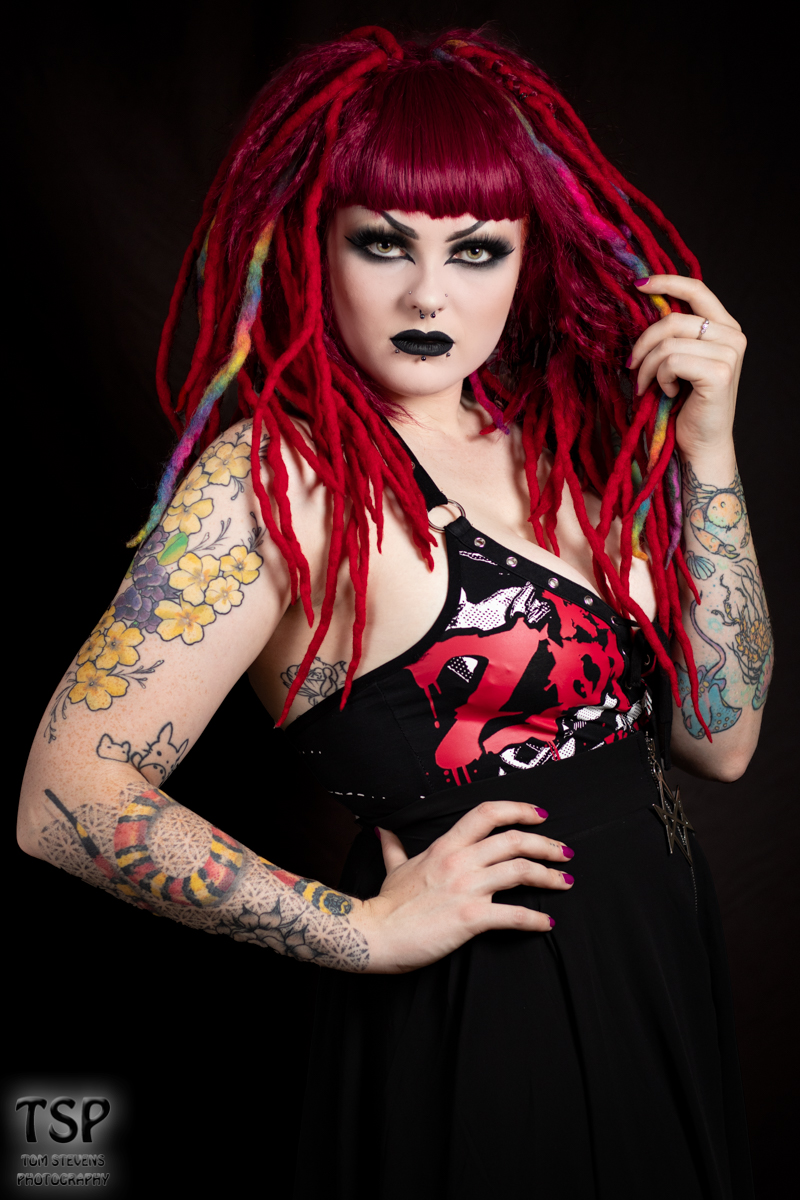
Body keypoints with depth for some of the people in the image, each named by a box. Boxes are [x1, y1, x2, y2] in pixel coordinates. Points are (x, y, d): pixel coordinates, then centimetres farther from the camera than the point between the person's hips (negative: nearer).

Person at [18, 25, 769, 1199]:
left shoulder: (558, 432, 2)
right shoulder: (277, 476, -17)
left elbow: (718, 736, -2)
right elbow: (69, 798, -24)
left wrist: (705, 450, -9)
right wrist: (368, 930, -17)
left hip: (664, 971, 7)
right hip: (483, 1014, -6)